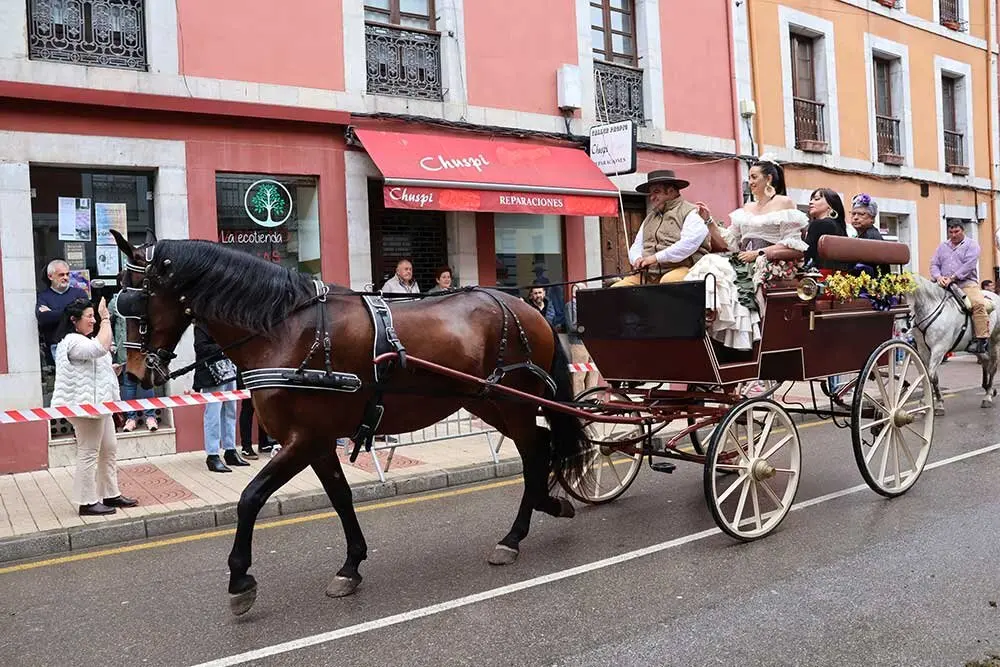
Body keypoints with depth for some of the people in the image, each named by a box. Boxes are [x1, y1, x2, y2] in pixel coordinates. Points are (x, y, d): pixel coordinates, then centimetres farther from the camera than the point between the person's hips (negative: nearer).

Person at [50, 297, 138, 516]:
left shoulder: (84, 340, 19)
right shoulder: (72, 342, -17)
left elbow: (106, 348, 31)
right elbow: (101, 347, -32)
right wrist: (105, 319, -23)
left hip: (98, 404, 11)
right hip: (85, 405, -11)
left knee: (109, 449, 14)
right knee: (89, 453, -5)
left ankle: (110, 495, 22)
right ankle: (87, 503, 2)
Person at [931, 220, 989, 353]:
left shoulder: (971, 245, 6)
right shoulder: (942, 247, 21)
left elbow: (969, 265, -8)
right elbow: (934, 264, 12)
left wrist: (952, 277, -19)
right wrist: (938, 277, -11)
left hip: (966, 282, -4)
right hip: (944, 284, 4)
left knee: (978, 303, -29)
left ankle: (982, 339, -28)